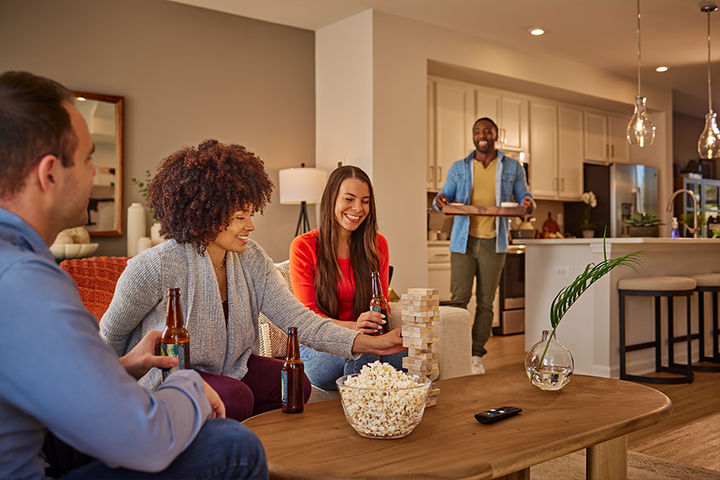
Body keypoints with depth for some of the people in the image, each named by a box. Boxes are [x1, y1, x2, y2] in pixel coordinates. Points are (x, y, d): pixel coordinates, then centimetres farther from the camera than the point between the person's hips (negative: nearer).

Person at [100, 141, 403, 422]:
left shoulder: (252, 260, -7)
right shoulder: (156, 268, -25)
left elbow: (296, 318, -16)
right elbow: (111, 334, -8)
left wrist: (371, 343, -27)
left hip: (227, 368, 6)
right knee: (234, 397, -31)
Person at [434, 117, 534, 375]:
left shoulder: (512, 168, 11)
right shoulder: (459, 168, 12)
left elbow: (523, 197, 11)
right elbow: (446, 195, 12)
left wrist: (528, 203, -14)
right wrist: (441, 200, -13)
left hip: (493, 242, 0)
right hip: (463, 240, 0)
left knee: (486, 301, 4)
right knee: (458, 298, -5)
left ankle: (477, 355, 13)